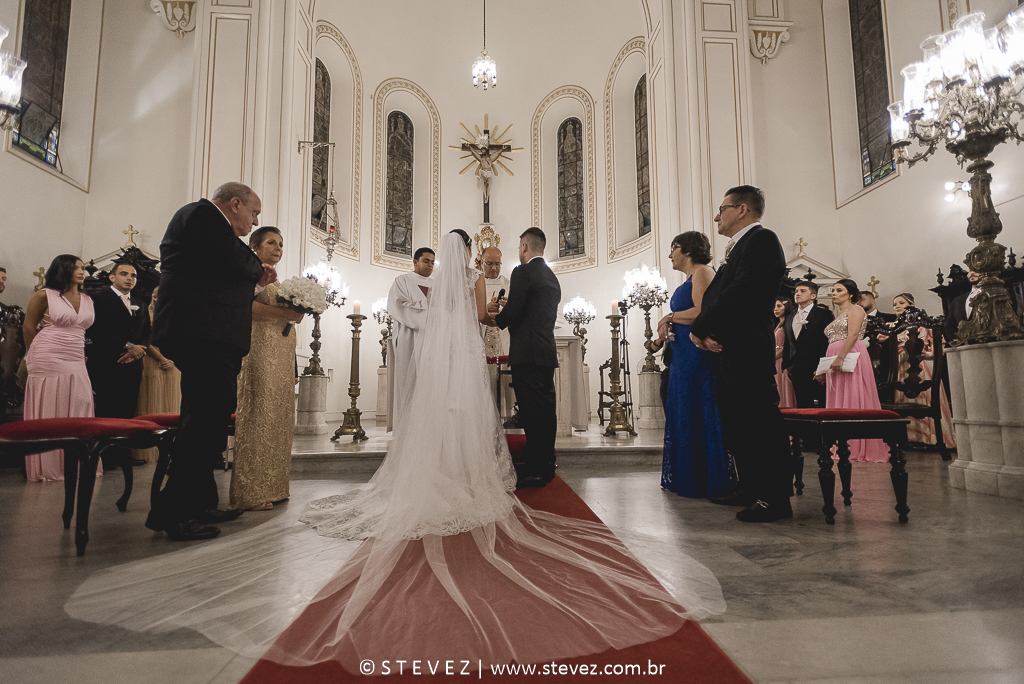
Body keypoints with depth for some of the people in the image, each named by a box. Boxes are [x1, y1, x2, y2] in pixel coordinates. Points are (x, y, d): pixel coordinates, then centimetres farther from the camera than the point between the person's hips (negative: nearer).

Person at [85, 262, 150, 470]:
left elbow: (146, 333, 16)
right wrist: (126, 346, -12)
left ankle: (122, 454, 10)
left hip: (132, 364, 6)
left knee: (127, 412, 5)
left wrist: (137, 349, -4)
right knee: (106, 412, -4)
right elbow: (99, 330, -11)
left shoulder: (139, 306, 21)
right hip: (107, 365, -6)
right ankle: (103, 457, 1)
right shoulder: (101, 298, 1)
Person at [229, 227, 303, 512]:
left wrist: (295, 313, 9)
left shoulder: (274, 279, 25)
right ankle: (251, 494, -4)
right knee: (258, 415, -9)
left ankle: (271, 487, 11)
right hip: (260, 351, -9)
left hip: (282, 352, 9)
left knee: (278, 417, 6)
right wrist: (283, 312, -16)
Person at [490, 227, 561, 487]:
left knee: (532, 412, -4)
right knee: (546, 411, 13)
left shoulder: (523, 272, -8)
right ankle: (546, 466, 23)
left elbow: (511, 312, -15)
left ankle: (535, 471, 2)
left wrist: (496, 316, 8)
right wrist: (504, 312, 22)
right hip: (548, 352, 9)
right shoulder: (552, 277, 18)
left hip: (527, 354, -9)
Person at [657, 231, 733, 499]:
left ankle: (707, 481, 3)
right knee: (683, 414, 10)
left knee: (698, 414, -6)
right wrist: (667, 327, 3)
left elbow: (702, 312, -20)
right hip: (683, 355, 10)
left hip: (698, 353, -10)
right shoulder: (689, 278, 23)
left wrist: (669, 318, -7)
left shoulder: (702, 272, -7)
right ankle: (685, 478, 17)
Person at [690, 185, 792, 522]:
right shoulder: (737, 247, 22)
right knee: (737, 425, 16)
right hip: (729, 350, 11)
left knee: (760, 423, -5)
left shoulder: (761, 240, -9)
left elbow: (741, 292, -22)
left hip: (749, 351, -11)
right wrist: (704, 331, -5)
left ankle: (774, 499, 4)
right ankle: (751, 490, 28)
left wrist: (701, 329, -14)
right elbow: (714, 296, 14)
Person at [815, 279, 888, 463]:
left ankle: (859, 449, -7)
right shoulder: (838, 316, 26)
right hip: (835, 363, 8)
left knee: (853, 400, -9)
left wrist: (840, 358, -26)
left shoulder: (855, 309, 1)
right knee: (838, 403, 4)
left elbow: (853, 335, -14)